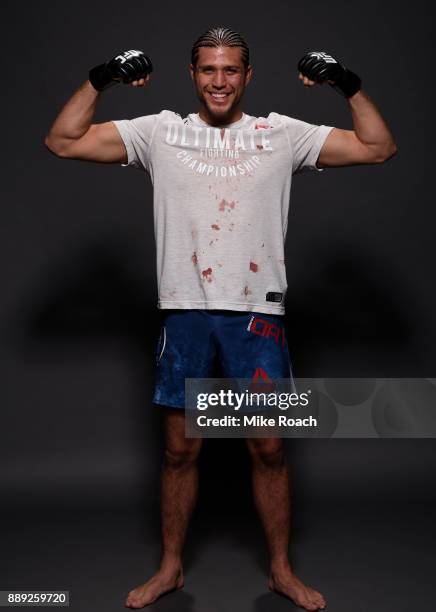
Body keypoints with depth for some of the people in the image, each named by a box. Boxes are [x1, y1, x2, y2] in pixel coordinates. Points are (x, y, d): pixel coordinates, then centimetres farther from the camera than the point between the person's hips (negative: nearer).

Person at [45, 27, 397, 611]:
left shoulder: (282, 134, 6)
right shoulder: (160, 131, 6)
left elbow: (380, 148, 4)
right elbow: (62, 141, 3)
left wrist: (349, 84, -3)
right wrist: (100, 80, -4)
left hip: (257, 312, 0)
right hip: (184, 312, 1)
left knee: (269, 449, 8)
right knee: (180, 449, 10)